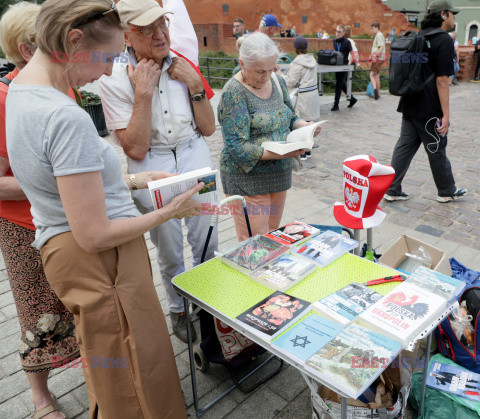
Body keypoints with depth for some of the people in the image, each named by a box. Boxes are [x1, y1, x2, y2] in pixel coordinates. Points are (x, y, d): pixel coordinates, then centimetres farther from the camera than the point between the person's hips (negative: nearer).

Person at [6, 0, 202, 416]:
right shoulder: (67, 119, -26)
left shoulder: (18, 90, 7)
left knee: (111, 375, 28)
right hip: (100, 261, -10)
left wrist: (131, 181, 13)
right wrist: (168, 213, -12)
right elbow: (94, 235, -24)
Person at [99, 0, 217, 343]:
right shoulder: (116, 79, -10)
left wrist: (195, 85, -10)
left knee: (207, 243, 11)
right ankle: (178, 309, 38)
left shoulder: (184, 65, 2)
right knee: (169, 252, 11)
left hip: (195, 161, 3)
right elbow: (136, 149, -17)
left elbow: (209, 129, 2)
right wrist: (144, 93, -21)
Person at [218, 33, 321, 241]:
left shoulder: (277, 81, 6)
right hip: (247, 178, -6)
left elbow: (289, 118, 17)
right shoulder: (233, 93, -15)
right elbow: (237, 147, -21)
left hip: (280, 173, 7)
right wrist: (281, 153, -28)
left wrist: (305, 126, -6)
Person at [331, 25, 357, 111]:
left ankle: (336, 105, 0)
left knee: (338, 85, -6)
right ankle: (352, 99, 31)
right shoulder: (334, 41, 7)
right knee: (342, 84, 14)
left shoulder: (347, 42, -11)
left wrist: (350, 63, -12)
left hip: (344, 65, -7)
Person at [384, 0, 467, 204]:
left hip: (409, 106, 7)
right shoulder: (443, 40, -13)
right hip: (429, 110, -7)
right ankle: (447, 192, 25)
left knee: (404, 146, 10)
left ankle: (392, 191, 12)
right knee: (437, 150, 7)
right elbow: (441, 80, -18)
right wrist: (446, 114, -17)